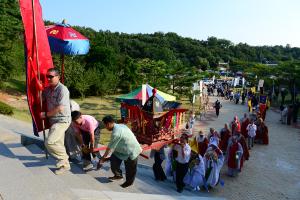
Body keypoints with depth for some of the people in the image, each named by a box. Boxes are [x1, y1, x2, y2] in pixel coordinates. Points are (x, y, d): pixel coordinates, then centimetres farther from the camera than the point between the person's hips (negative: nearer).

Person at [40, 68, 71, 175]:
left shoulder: (62, 89, -17)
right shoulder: (47, 89, 8)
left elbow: (60, 108, -21)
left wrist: (46, 114, -12)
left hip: (62, 121, -8)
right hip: (53, 121, 8)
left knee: (49, 142, -16)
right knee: (58, 144, 13)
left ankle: (63, 157, 7)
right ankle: (65, 165, 28)